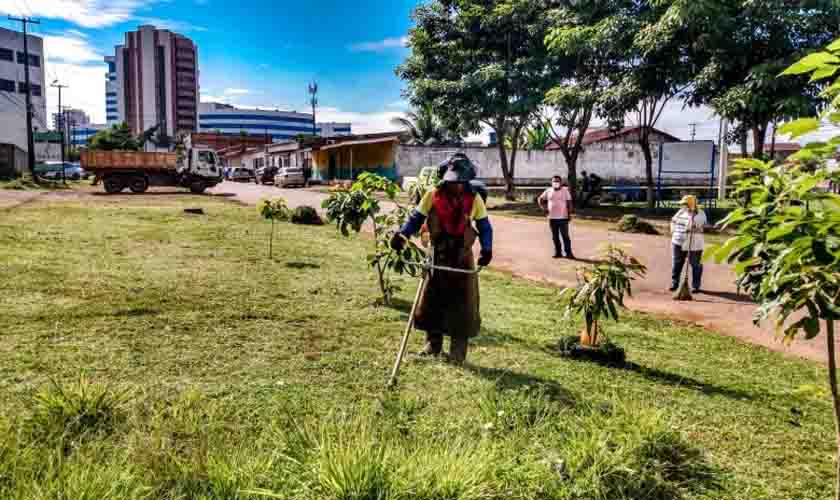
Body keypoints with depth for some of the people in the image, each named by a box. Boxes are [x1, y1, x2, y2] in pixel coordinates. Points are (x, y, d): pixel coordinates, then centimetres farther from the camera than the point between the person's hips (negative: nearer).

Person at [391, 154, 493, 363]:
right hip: (437, 257, 1)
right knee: (431, 300, 7)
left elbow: (484, 226, 5)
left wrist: (487, 249, -9)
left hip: (463, 259, 0)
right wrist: (402, 235, -20)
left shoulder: (474, 199, -4)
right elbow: (416, 218, -2)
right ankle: (433, 344, 25)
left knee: (462, 304, 1)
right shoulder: (433, 195, -7)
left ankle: (458, 351, 13)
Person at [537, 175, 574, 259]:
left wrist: (569, 214, -6)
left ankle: (568, 253, -2)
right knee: (555, 237, 8)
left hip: (563, 217, -3)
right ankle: (558, 252, 17)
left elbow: (569, 202, 0)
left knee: (565, 236, -5)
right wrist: (544, 208, 5)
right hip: (552, 218, 3)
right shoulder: (548, 191, 7)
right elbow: (540, 199, 17)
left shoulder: (565, 191, 0)